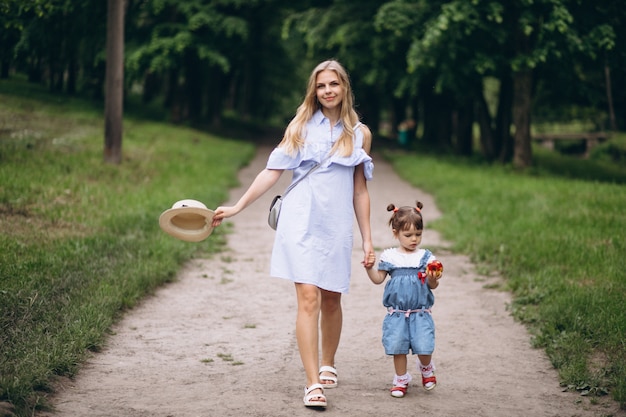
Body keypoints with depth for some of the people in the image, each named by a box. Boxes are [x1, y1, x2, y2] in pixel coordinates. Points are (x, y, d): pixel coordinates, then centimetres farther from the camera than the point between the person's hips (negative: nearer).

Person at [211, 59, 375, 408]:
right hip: (301, 222, -2)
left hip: (337, 227, 2)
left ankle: (327, 364, 36)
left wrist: (368, 239, 9)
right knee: (308, 299, -10)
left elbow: (360, 190, 11)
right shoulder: (301, 127, 4)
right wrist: (237, 207, -3)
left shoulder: (359, 134, 8)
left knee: (332, 299, 11)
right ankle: (313, 384, -10)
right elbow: (272, 172, 3)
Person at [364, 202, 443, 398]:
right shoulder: (390, 256, 3)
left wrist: (433, 278, -22)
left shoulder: (425, 256, 1)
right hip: (397, 313, 1)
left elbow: (432, 285, 0)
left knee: (424, 348, -9)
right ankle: (401, 379, 21)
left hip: (420, 313, -1)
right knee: (397, 347, 1)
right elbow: (378, 279, 7)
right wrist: (369, 268, -10)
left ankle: (426, 368, 24)